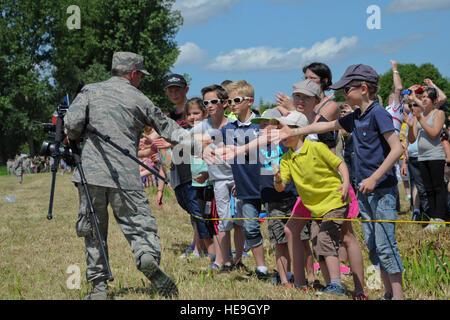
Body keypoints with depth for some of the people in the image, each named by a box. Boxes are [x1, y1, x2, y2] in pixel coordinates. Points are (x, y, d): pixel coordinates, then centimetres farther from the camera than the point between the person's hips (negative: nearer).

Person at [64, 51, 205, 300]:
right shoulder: (138, 99, 8)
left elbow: (72, 124, -4)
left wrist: (78, 138, 18)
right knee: (140, 224, 4)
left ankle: (99, 286, 8)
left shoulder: (90, 91, 8)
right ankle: (148, 256, -27)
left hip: (91, 172, 1)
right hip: (125, 177, -1)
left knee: (93, 231, 10)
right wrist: (198, 146, 24)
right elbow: (168, 128, 14)